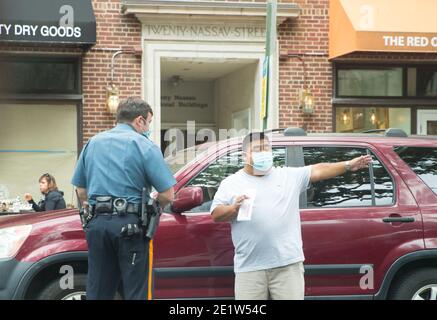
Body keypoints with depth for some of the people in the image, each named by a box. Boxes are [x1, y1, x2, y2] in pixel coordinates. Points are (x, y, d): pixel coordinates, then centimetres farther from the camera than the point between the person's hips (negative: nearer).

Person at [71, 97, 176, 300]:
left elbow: (81, 192, 16)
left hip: (97, 223, 5)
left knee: (97, 293, 10)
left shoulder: (93, 143, 15)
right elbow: (167, 195, -8)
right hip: (130, 224, -5)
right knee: (136, 293, 0)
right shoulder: (144, 146, -3)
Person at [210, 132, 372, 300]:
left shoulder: (289, 176, 11)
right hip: (249, 268, -1)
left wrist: (347, 165, -4)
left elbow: (317, 171, 5)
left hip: (288, 264, 1)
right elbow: (216, 215, 5)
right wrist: (234, 207, -14)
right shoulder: (230, 183, 9)